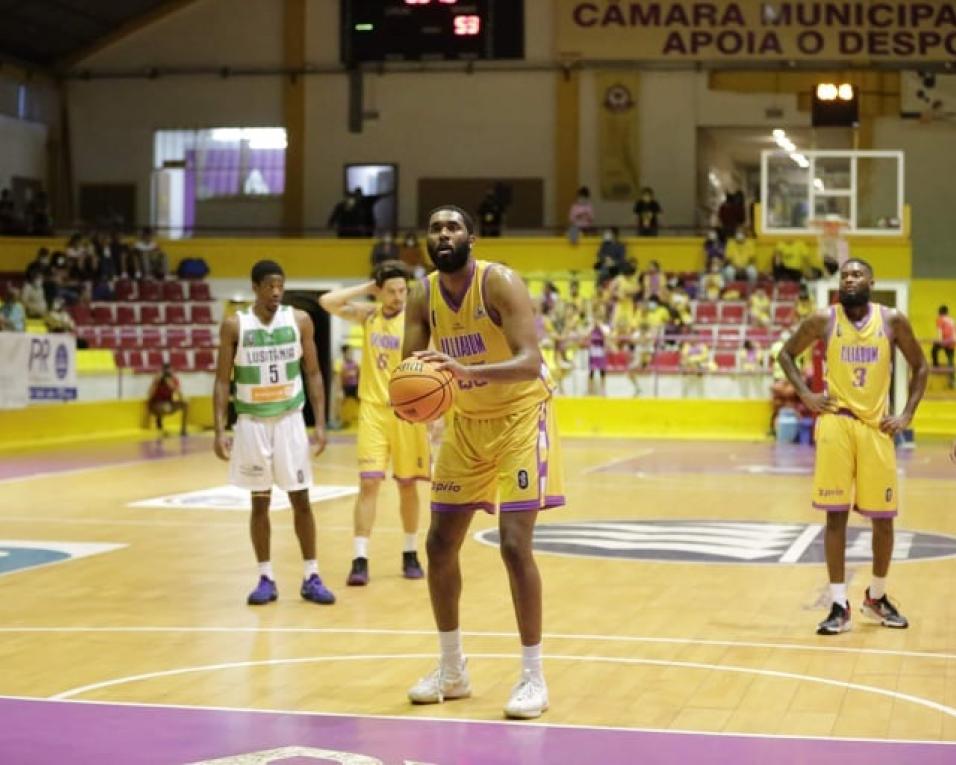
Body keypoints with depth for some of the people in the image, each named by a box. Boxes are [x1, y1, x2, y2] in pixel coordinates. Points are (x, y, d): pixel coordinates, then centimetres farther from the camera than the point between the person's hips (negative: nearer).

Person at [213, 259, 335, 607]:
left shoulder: (300, 320, -2)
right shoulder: (234, 325, -6)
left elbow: (313, 374, 3)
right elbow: (223, 381, -2)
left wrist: (321, 424, -3)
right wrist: (220, 430, -9)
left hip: (289, 419, 1)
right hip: (252, 422, -1)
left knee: (301, 499, 1)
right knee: (260, 501, 5)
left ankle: (311, 577, 8)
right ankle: (266, 578, 13)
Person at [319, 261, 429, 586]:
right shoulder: (367, 314, 3)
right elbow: (327, 301, -7)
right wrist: (367, 288, -5)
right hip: (373, 409, 1)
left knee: (407, 484, 9)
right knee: (368, 483, -6)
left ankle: (410, 554, 23)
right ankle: (360, 559, -7)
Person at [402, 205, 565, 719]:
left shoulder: (500, 283, -22)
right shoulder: (423, 298, -3)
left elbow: (530, 363, -33)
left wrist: (468, 369, -49)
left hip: (520, 416, -6)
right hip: (467, 422, 6)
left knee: (514, 544, -15)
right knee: (440, 544, 6)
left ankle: (533, 675, -3)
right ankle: (452, 669, 20)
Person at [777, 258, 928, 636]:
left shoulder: (892, 320, 0)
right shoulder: (824, 320, -2)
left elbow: (920, 366, 11)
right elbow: (786, 353, 11)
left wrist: (907, 415, 2)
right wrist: (805, 394, -3)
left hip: (876, 426, 1)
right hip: (836, 422, -1)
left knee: (883, 518, 5)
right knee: (836, 515, -4)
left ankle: (876, 598, 26)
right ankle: (840, 606, 1)